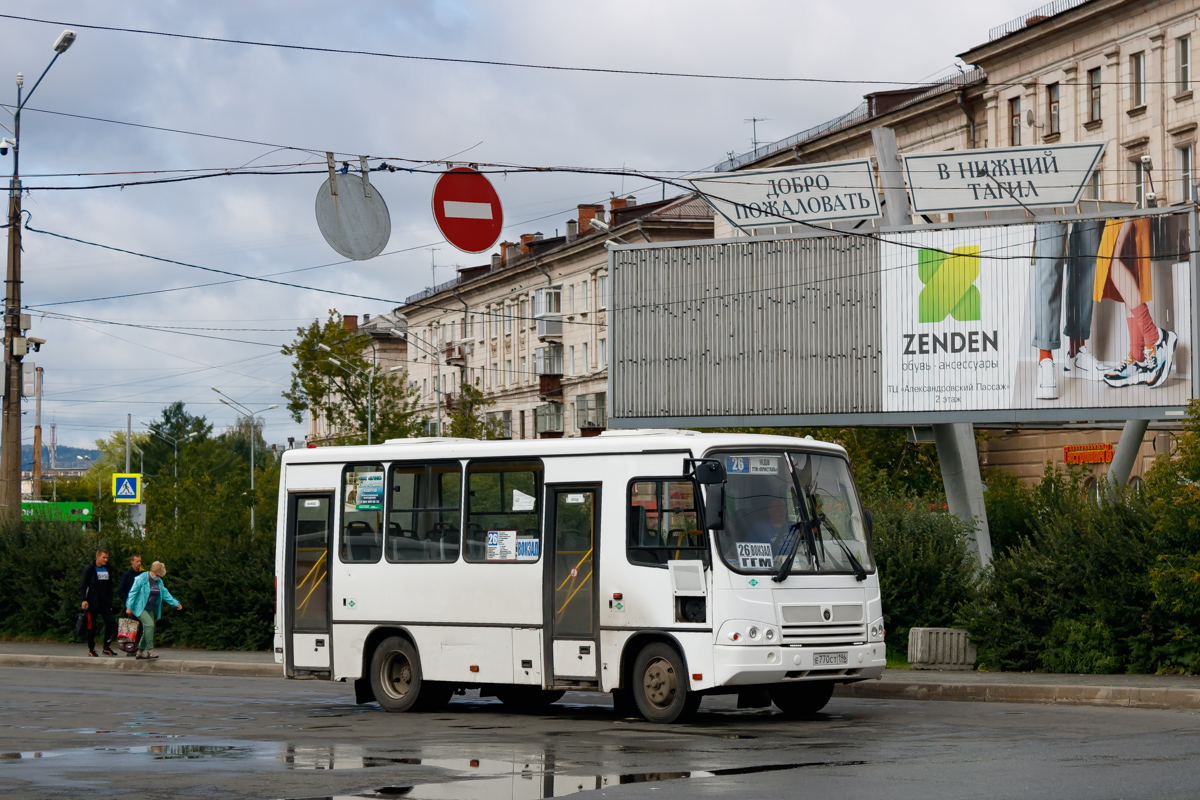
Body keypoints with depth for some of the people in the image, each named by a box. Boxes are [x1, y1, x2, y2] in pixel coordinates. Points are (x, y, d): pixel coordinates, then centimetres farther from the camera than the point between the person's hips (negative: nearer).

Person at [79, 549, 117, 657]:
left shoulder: (108, 570, 13)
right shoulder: (89, 569, -4)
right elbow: (83, 585, -7)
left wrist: (110, 601, 17)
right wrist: (84, 599, -19)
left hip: (105, 603, 5)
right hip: (93, 603, -5)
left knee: (110, 623, -8)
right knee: (92, 626, 0)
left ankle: (107, 647, 1)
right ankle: (91, 649, 12)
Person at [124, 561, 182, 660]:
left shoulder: (159, 582, 9)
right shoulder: (141, 579, -11)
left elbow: (165, 594, 13)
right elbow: (133, 593, -11)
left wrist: (176, 603, 5)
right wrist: (129, 607, -14)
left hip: (150, 609, 7)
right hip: (139, 607, -7)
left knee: (147, 630, 3)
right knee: (149, 624, -23)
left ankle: (140, 651, 14)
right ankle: (150, 650, -21)